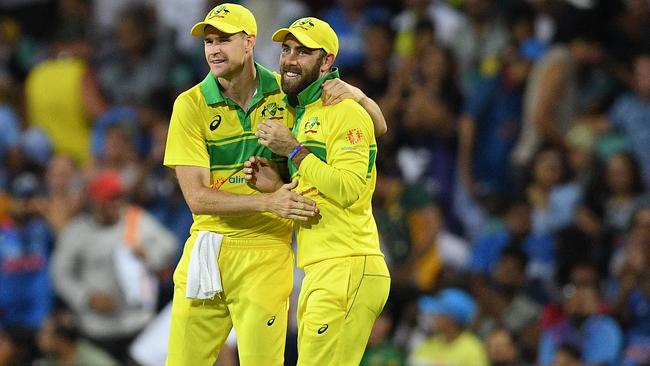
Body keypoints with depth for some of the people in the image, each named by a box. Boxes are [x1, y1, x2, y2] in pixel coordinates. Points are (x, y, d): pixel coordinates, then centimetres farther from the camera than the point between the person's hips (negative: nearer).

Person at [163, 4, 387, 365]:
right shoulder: (191, 105, -3)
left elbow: (378, 127, 8)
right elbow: (197, 197, -11)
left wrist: (357, 94, -15)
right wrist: (267, 202, -23)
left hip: (266, 254, -1)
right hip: (207, 250, 1)